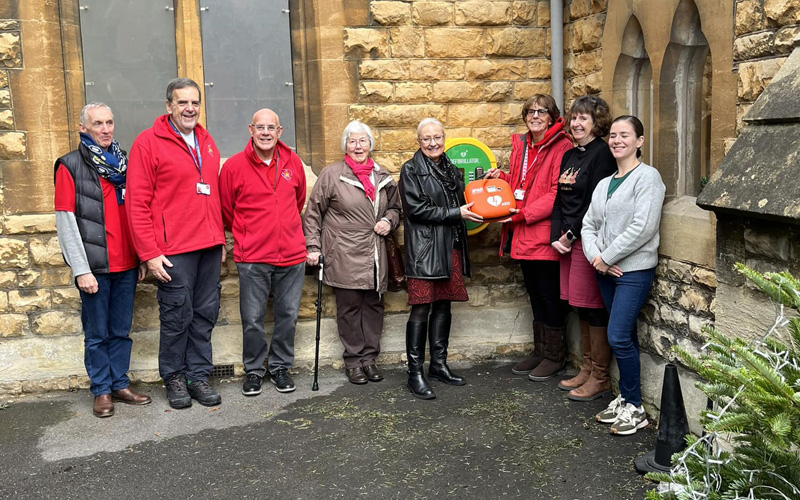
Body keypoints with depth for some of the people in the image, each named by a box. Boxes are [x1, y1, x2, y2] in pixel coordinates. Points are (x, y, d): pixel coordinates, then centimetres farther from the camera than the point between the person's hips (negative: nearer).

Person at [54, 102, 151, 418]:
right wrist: (81, 270, -12)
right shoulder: (70, 166, -4)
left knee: (121, 330, 13)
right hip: (95, 267, -5)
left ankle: (120, 384, 25)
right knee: (97, 333, 6)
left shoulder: (122, 162, 13)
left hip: (126, 264, 5)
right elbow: (65, 221, -8)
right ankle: (102, 391, 19)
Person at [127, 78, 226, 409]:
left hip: (209, 246, 6)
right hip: (174, 249, -6)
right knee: (177, 316, 2)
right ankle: (174, 378, 19)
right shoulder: (148, 143, -4)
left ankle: (198, 375, 21)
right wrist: (150, 253, -13)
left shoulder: (206, 143, 15)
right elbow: (137, 203, -8)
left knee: (205, 313, 9)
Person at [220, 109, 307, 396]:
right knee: (252, 318, 4)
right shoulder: (233, 166, -4)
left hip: (292, 255, 3)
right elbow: (226, 210, 7)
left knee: (288, 315, 10)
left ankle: (280, 367, 27)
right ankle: (254, 370, 22)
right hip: (252, 258, -3)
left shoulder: (293, 162, 5)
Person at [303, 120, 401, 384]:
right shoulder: (332, 174, -2)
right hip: (345, 256, -4)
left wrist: (389, 220, 3)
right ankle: (353, 360, 14)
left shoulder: (383, 176, 11)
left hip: (375, 255, 5)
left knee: (374, 305, 9)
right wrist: (313, 247, -5)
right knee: (350, 306, 2)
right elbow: (313, 213, 0)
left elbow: (395, 207, 25)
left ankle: (369, 358, 21)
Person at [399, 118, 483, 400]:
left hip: (450, 247, 7)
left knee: (443, 306, 12)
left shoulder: (450, 170, 16)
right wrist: (456, 213, -15)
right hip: (424, 248, -6)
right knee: (421, 309, -5)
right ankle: (415, 373, 1)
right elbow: (416, 209, -14)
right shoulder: (411, 170, -4)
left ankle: (439, 365, 23)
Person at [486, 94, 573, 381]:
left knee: (550, 295, 2)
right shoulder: (520, 146, 14)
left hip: (545, 234, -8)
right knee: (535, 294, 17)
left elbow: (558, 193, -17)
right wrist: (500, 179, 4)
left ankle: (555, 356, 17)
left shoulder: (560, 147, -10)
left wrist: (523, 213, -20)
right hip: (523, 235, 8)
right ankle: (539, 352, 30)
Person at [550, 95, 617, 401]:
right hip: (568, 240, 8)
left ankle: (600, 378, 8)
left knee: (593, 307, -2)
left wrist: (571, 236, -13)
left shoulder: (602, 154, -10)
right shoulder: (569, 156, 16)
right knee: (581, 307, 14)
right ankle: (587, 369, 25)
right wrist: (556, 237, 2)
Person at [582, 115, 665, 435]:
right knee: (624, 336, 13)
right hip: (606, 270, 7)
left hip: (634, 270, -7)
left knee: (618, 337, -10)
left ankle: (635, 409, 3)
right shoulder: (604, 184, 15)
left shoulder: (647, 177, -8)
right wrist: (595, 256, -7)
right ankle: (624, 399, 22)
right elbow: (589, 224, 12)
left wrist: (606, 257, -14)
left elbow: (642, 227, -18)